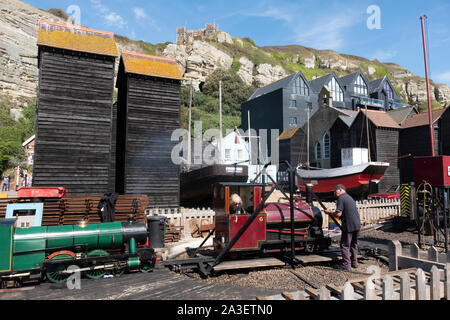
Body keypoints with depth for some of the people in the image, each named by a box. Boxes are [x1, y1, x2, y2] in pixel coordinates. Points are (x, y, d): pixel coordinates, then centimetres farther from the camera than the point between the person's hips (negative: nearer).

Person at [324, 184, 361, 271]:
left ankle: (346, 265, 5)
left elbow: (338, 214, -17)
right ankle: (354, 263, 30)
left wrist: (330, 213, -1)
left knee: (345, 245, 2)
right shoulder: (350, 198, 19)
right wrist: (332, 213, 22)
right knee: (354, 244, 21)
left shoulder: (341, 198, -10)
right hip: (357, 225, 9)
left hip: (349, 226, -9)